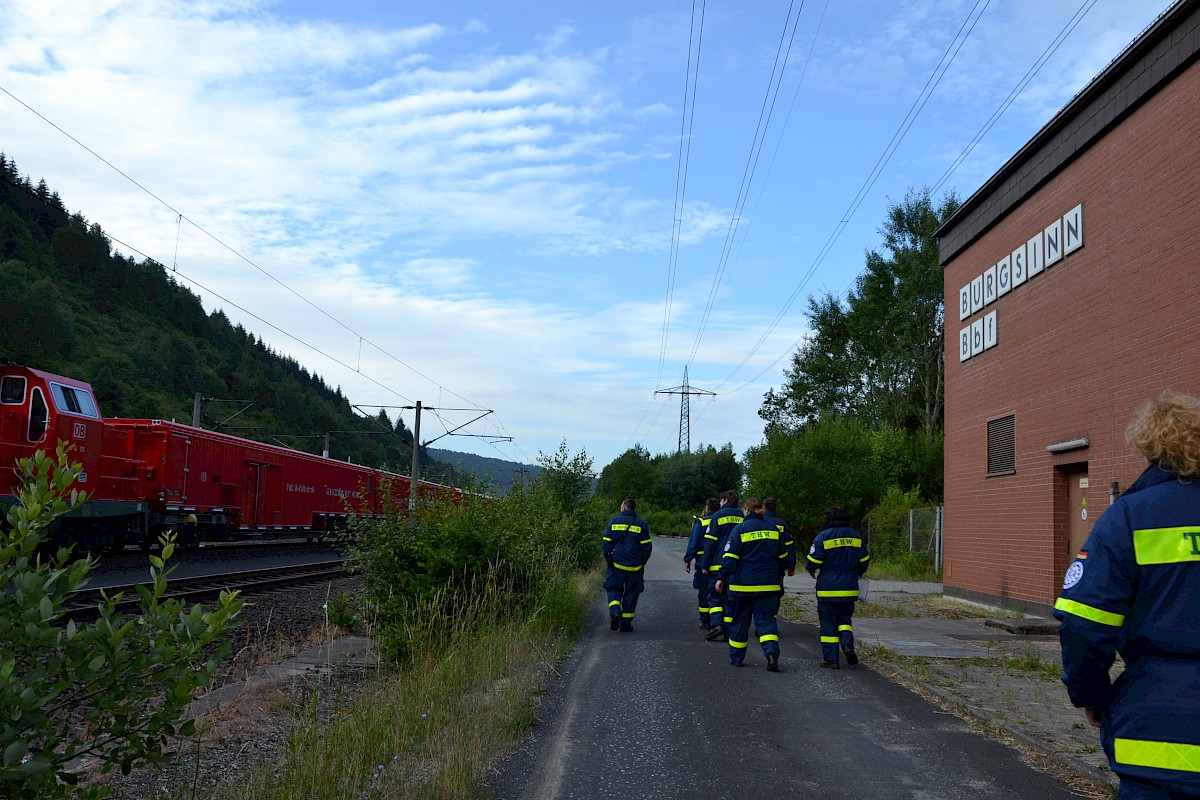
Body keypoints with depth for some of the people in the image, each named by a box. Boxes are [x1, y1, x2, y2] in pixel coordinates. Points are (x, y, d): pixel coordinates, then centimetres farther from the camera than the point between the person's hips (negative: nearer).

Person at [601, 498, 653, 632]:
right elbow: (647, 546, -1)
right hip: (635, 566, 0)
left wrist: (608, 559, 11)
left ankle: (614, 612, -14)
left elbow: (606, 542, 0)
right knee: (631, 594, 10)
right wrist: (642, 562, 11)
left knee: (614, 590, 11)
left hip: (616, 564, 0)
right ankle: (626, 623, 10)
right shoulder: (641, 524, 0)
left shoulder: (614, 521, 0)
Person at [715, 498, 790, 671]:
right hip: (768, 585, 3)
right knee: (766, 619, 4)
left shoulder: (740, 529, -8)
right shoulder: (774, 530, 5)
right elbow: (782, 556, 13)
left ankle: (736, 657, 20)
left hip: (742, 585, -3)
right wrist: (775, 575, 27)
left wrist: (722, 578, -4)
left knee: (739, 620, 11)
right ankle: (772, 652, -19)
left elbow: (729, 557, -12)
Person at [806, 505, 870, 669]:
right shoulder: (856, 536, 6)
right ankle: (848, 643, -7)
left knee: (828, 621, 4)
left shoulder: (823, 537, -9)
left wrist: (813, 571, 12)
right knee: (844, 617, 19)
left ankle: (830, 658, 5)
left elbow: (813, 562, -10)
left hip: (827, 588, -4)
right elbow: (864, 560, 13)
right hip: (849, 588, 4)